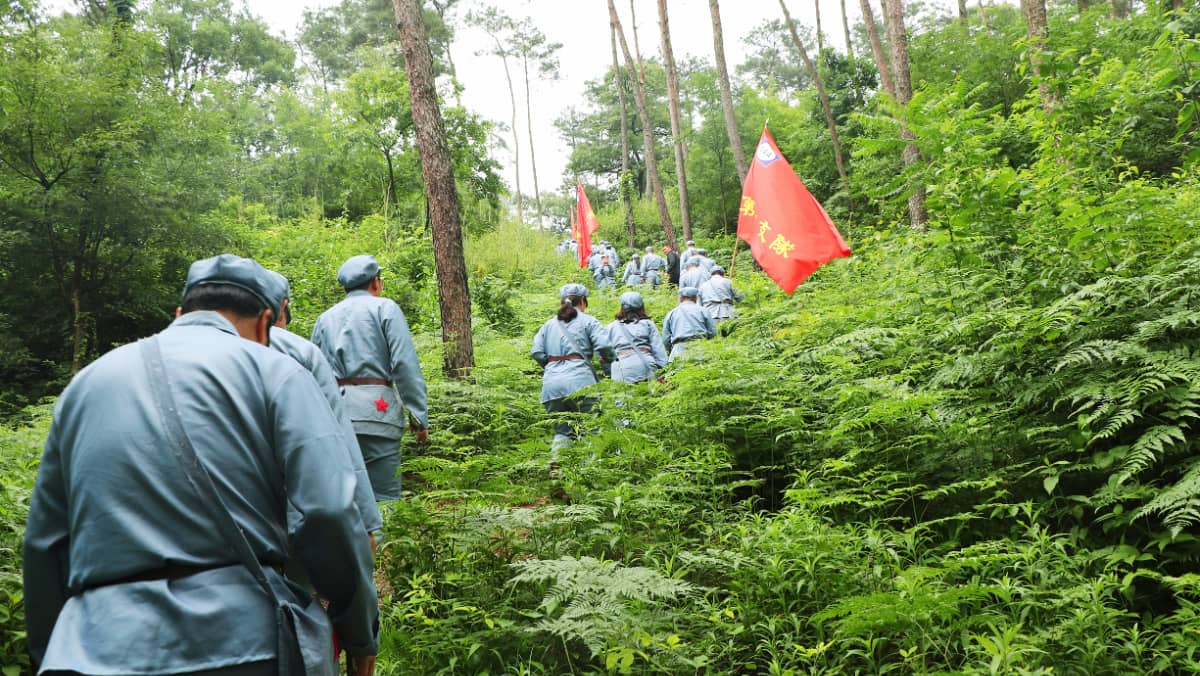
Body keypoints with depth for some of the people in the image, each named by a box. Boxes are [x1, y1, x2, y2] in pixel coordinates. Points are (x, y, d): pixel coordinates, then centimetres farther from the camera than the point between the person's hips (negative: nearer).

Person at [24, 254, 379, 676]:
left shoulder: (87, 381, 15)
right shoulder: (273, 370, 1)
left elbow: (43, 545, 16)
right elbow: (329, 512, -11)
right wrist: (360, 633, 3)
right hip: (248, 640, -2)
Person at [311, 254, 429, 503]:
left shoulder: (325, 318, 20)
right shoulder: (385, 308, 5)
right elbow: (405, 364, -5)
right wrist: (418, 415, -4)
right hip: (374, 410, -5)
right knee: (383, 499, -5)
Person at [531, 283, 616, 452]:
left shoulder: (549, 325, 21)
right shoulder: (587, 321, 8)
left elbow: (536, 352, 8)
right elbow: (603, 346, -6)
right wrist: (611, 358, 13)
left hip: (551, 383, 4)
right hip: (579, 381, -4)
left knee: (561, 430, 12)